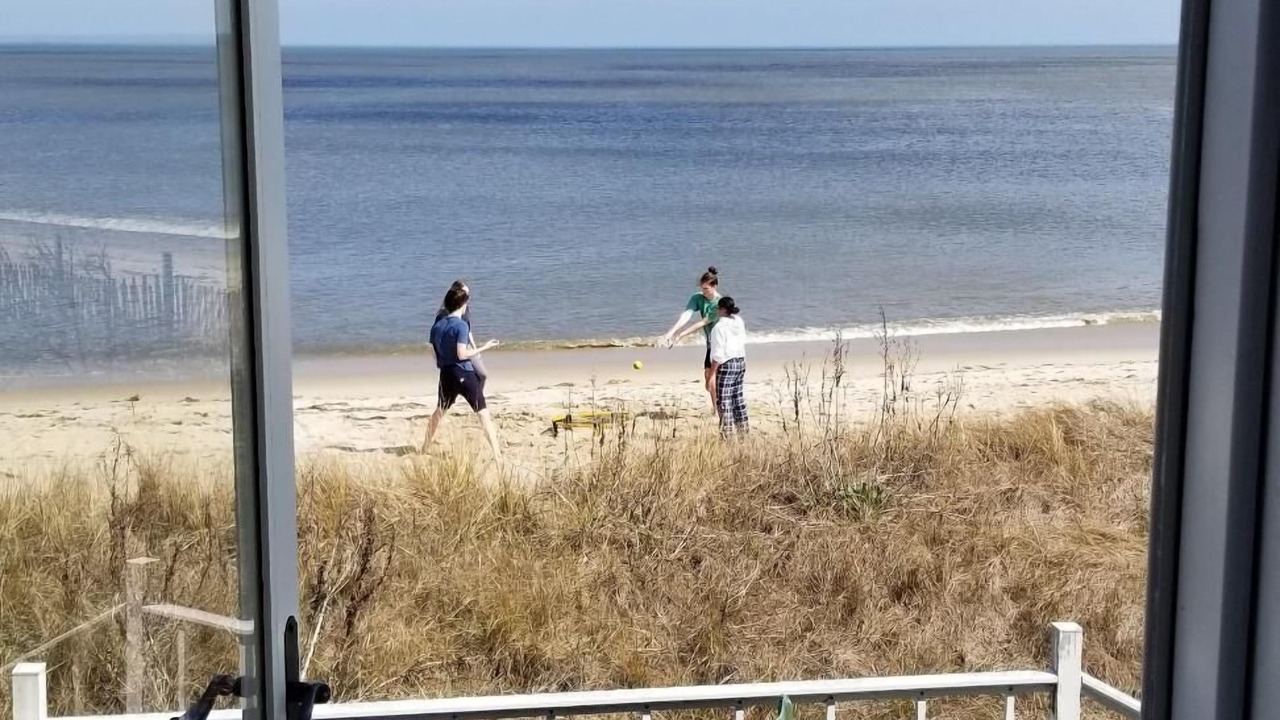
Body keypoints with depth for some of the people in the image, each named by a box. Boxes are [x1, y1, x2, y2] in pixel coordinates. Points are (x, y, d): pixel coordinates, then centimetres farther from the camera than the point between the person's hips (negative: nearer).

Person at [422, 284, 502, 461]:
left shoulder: (437, 326, 6)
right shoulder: (461, 325, -13)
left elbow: (435, 353, 11)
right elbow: (462, 354, -18)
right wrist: (484, 348, -10)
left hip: (446, 375, 6)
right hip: (464, 374, -6)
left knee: (439, 411, 25)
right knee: (483, 413, -5)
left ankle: (425, 449, 31)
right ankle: (497, 453, -13)